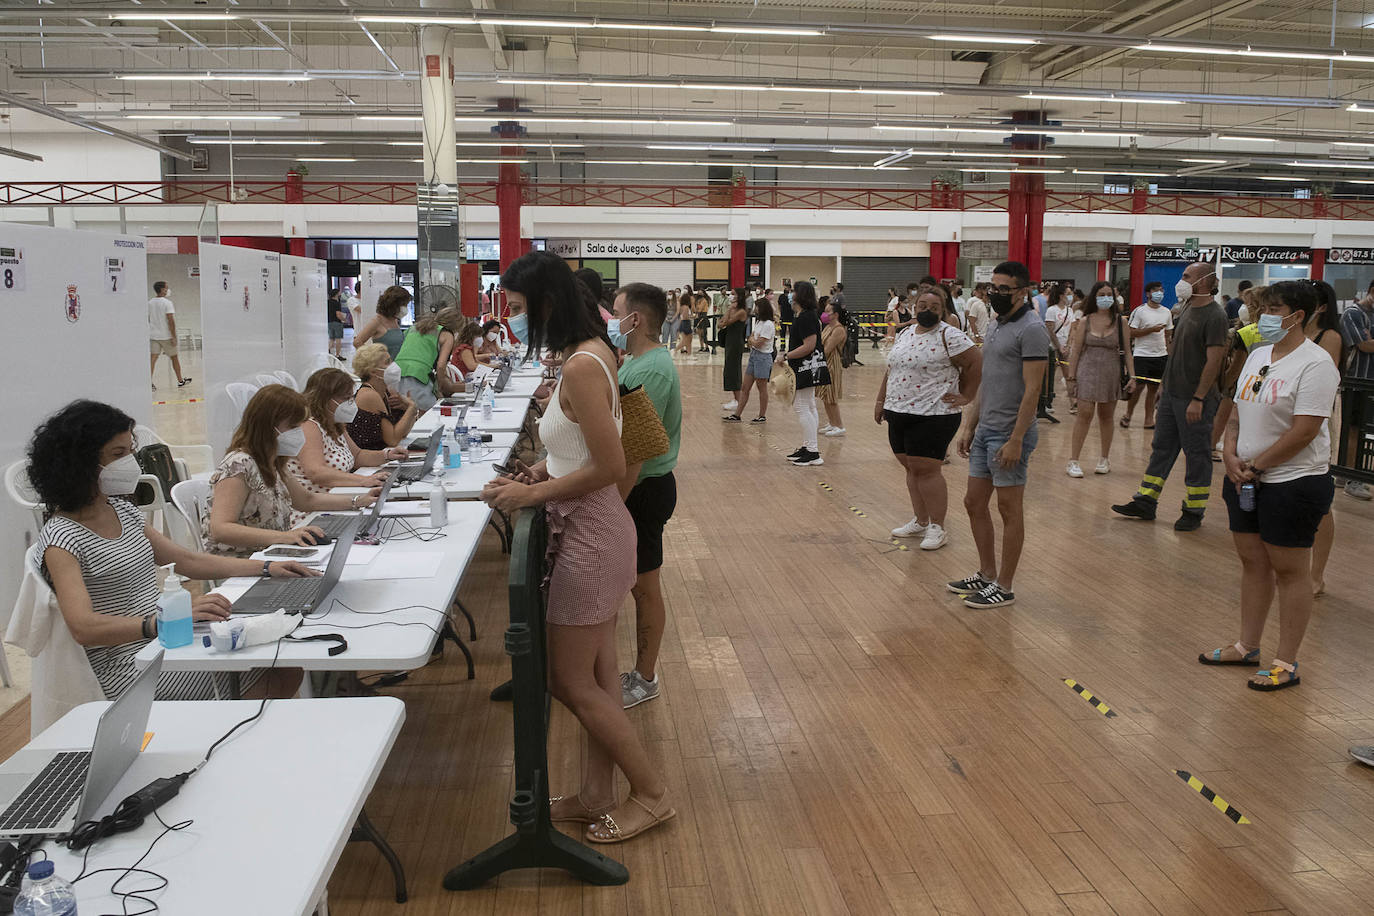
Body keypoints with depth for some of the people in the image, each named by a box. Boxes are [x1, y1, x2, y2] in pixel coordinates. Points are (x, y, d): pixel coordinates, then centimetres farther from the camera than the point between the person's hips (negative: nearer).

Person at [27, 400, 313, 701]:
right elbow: (83, 628, -25)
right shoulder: (60, 538, -12)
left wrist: (267, 568, 10)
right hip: (129, 669, -8)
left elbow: (187, 561, 19)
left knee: (289, 669, -8)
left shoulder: (122, 509, 12)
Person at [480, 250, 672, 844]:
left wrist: (531, 495, -17)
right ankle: (598, 794, 30)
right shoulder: (593, 350, 8)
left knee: (569, 681, 3)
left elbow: (610, 466, -24)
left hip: (589, 533, -10)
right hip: (596, 528, 10)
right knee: (597, 673, 17)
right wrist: (547, 468, 6)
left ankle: (651, 794, 17)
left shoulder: (580, 367, -22)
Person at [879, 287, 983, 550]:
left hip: (932, 416, -7)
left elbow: (977, 363, -10)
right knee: (912, 469, 12)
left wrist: (966, 396, -7)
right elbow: (890, 371, 22)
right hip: (898, 414, 7)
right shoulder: (904, 335, 14)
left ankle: (937, 528, 3)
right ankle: (920, 522, 23)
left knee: (926, 470, -7)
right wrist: (881, 401, 20)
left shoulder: (949, 336, -9)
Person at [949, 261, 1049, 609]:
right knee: (974, 503, 13)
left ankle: (1004, 587, 10)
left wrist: (1015, 440, -21)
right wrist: (968, 427, 16)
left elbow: (1031, 390, -18)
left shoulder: (1031, 329, -13)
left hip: (1009, 435, -9)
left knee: (1009, 510, 0)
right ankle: (987, 575, 27)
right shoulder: (994, 327, 14)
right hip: (984, 431, 9)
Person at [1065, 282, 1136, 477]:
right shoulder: (1085, 322, 0)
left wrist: (1132, 376, -2)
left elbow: (1126, 351, 4)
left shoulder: (1120, 321, 3)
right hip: (1088, 371, -1)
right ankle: (1073, 461, -5)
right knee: (1085, 414, -9)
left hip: (1111, 373, 1)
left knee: (1107, 416, 10)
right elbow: (1075, 351, 2)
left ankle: (1105, 459, 24)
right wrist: (1071, 377, -1)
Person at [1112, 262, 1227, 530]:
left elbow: (1214, 361, -19)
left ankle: (1194, 512, 12)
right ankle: (1145, 503, 20)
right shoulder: (1186, 308, 11)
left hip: (1194, 398, -9)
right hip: (1171, 393, 9)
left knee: (1197, 454, 3)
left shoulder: (1214, 315, -15)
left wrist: (1198, 399, -22)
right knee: (1162, 447, 13)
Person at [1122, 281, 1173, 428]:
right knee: (1139, 386, -9)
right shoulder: (1139, 311, -5)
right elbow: (1131, 333, -9)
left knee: (1153, 388, 6)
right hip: (1142, 354, -5)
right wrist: (1151, 329, -16)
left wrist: (1169, 354, 10)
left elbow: (1168, 334, 18)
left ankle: (1149, 420, 11)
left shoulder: (1167, 312, 12)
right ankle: (1128, 414, 10)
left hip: (1160, 355, 5)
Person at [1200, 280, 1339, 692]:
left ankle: (1287, 664, 12)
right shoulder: (1259, 355, 10)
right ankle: (1247, 646, 29)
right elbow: (1238, 411, 13)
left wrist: (1255, 465, -16)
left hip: (1294, 482, -8)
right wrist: (1230, 454, -4)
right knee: (1252, 562, 16)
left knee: (1289, 570, 2)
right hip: (1246, 479, 8)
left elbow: (1304, 430, -21)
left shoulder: (1314, 364, -16)